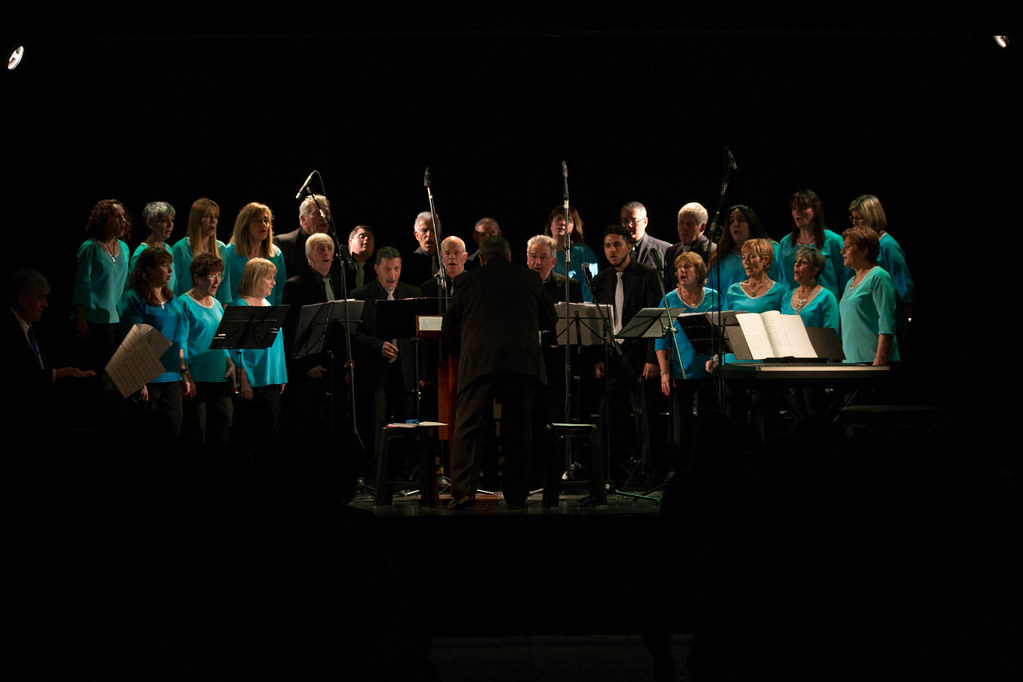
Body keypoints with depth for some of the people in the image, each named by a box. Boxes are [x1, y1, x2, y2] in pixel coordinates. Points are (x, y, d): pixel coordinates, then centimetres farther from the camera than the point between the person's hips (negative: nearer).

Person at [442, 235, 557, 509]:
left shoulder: (470, 280, 9)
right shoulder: (530, 278, 13)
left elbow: (449, 325, 13)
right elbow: (549, 319, 24)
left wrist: (460, 354, 29)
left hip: (479, 361, -2)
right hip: (524, 361, 2)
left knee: (469, 427, -2)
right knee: (518, 430, 8)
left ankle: (463, 492, -13)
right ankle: (516, 495, 10)